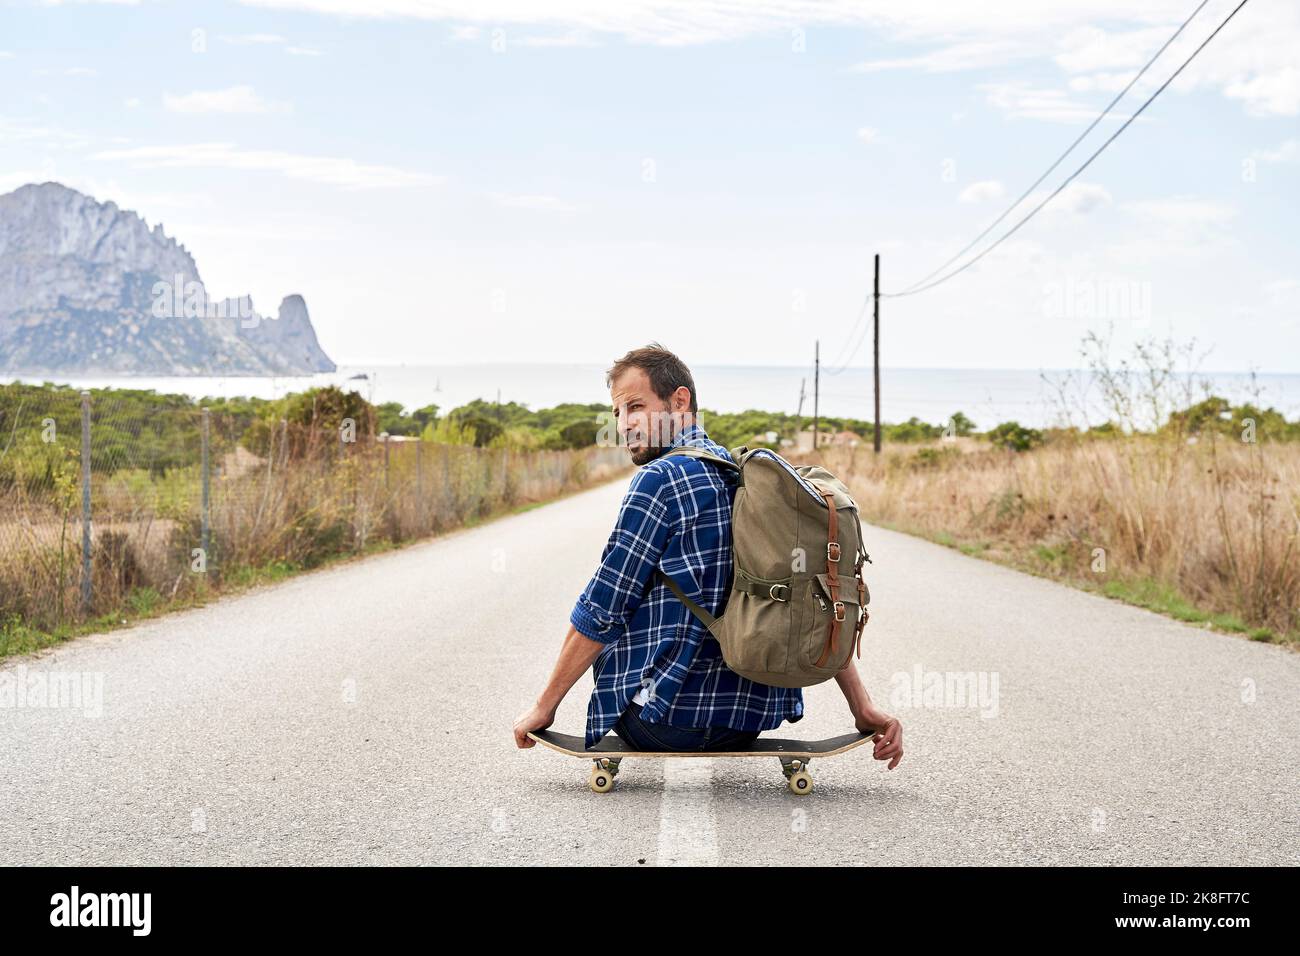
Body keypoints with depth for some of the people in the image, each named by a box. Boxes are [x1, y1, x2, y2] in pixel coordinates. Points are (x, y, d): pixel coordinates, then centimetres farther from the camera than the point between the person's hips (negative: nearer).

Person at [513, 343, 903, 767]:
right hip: (754, 722, 6)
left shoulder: (659, 480, -12)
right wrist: (863, 708, 9)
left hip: (671, 722, -6)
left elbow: (600, 614, -10)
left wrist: (544, 706, -1)